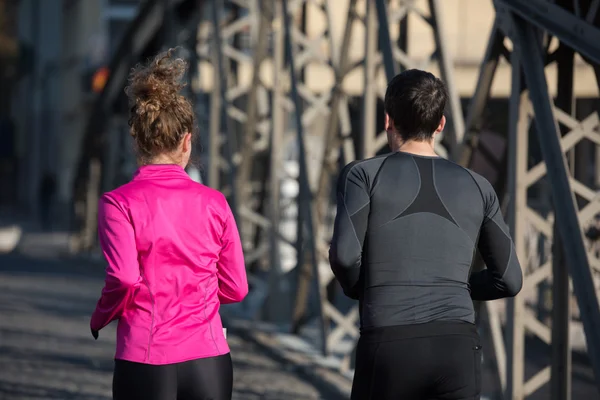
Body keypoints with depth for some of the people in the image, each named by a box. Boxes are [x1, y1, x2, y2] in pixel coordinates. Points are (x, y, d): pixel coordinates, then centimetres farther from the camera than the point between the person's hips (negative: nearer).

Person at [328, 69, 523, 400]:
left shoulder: (363, 175, 6)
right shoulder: (477, 188, 16)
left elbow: (344, 255, -7)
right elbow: (509, 279, 17)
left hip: (388, 351, -2)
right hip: (459, 351, 2)